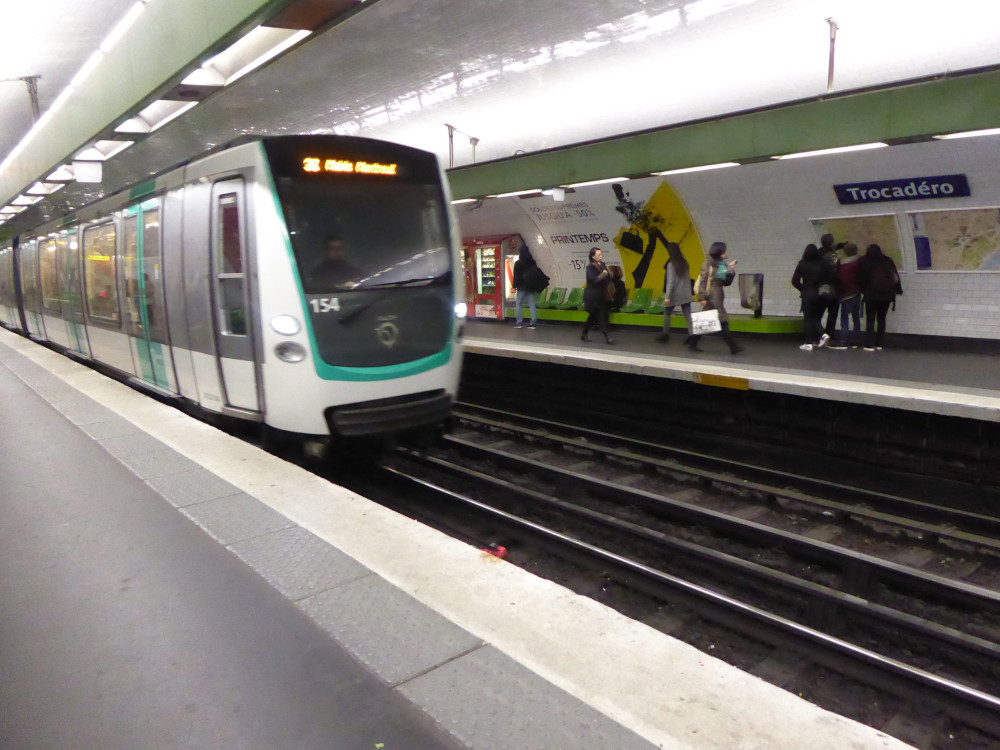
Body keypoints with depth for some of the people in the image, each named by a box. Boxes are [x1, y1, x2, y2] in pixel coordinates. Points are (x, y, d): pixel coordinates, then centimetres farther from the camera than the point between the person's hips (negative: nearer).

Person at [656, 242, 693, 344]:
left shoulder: (671, 264, -13)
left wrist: (667, 296, -16)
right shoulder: (685, 263, 6)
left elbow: (670, 281, -17)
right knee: (688, 315, 3)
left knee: (667, 314, 11)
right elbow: (688, 278, 12)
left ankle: (665, 335, 15)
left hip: (674, 294, -5)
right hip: (685, 295, 5)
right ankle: (691, 334, -5)